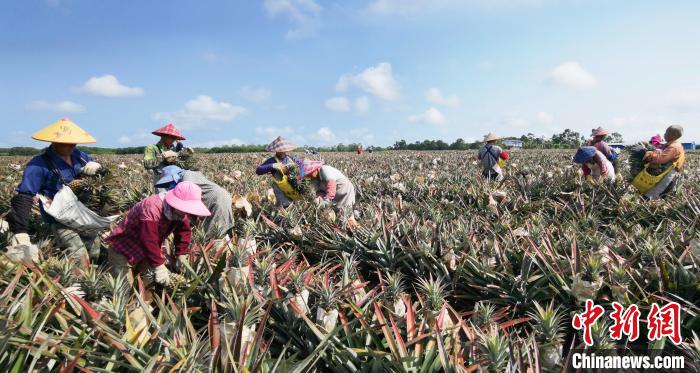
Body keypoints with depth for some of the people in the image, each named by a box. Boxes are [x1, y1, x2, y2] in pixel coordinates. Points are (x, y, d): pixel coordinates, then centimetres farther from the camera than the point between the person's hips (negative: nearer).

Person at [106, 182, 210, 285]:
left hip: (148, 249, 7)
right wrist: (159, 267, -34)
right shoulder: (152, 209, -33)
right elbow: (149, 241, -35)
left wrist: (182, 255, -4)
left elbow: (184, 232, 1)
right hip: (124, 247, -7)